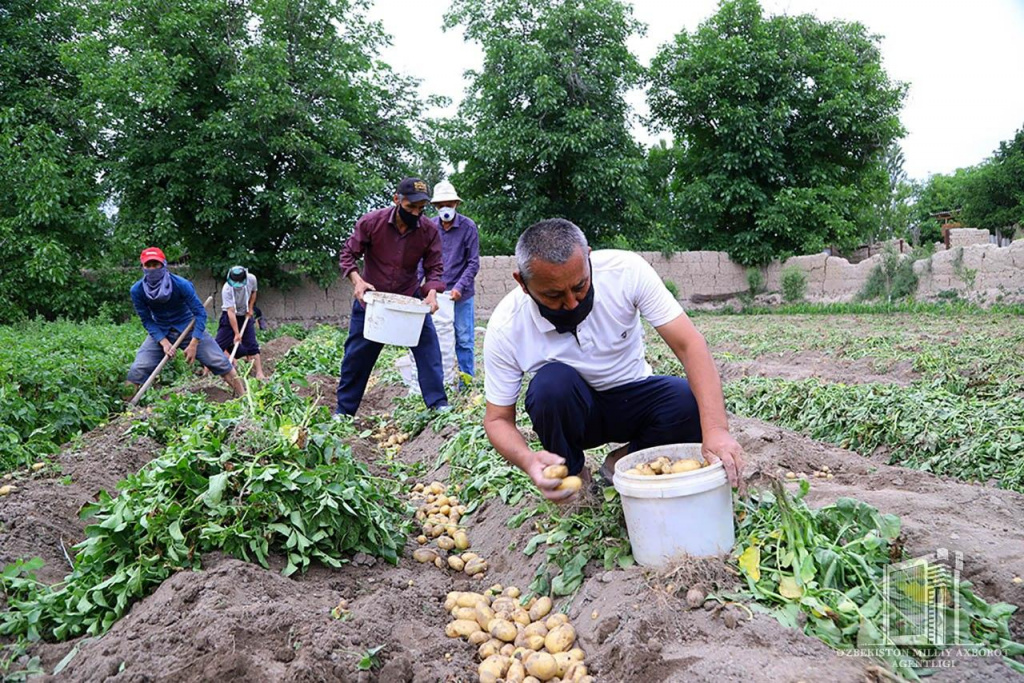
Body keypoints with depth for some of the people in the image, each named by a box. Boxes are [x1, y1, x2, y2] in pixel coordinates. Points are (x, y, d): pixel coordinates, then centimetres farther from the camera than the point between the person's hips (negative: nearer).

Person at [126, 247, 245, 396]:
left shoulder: (181, 284, -23)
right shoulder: (137, 291, -16)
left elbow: (200, 312, -19)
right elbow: (147, 320, -9)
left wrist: (193, 344, -24)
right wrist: (164, 342, -23)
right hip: (160, 332, 2)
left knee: (220, 361, -11)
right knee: (137, 370, -13)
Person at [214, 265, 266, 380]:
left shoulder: (252, 279, -20)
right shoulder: (227, 289, -30)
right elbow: (231, 312, -32)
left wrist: (250, 308, -6)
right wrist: (237, 333, -34)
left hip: (245, 316, 2)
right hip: (230, 317, -2)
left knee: (252, 345, -3)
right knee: (219, 343, -6)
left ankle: (259, 373, -4)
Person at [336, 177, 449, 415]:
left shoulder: (429, 230, -14)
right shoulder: (371, 222, -18)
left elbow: (434, 268, -7)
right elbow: (347, 255, -9)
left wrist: (432, 292, -27)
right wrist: (357, 281, -27)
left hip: (411, 298, 1)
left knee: (428, 347, -13)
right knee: (357, 355, 7)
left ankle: (439, 405, -5)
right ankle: (344, 412, 23)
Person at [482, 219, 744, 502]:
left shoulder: (625, 270, -25)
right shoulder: (505, 328, -24)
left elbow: (689, 343, -27)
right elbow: (497, 419, -16)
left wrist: (715, 428, -40)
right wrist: (527, 460, -39)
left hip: (633, 399, 1)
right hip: (570, 412, -1)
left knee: (689, 403, -29)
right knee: (552, 381, -34)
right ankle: (571, 476, -5)